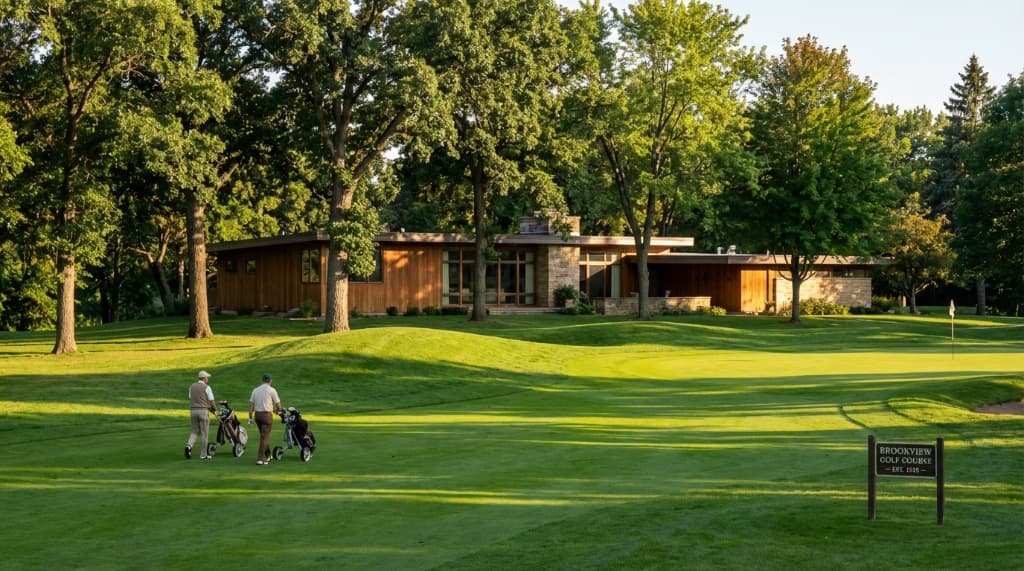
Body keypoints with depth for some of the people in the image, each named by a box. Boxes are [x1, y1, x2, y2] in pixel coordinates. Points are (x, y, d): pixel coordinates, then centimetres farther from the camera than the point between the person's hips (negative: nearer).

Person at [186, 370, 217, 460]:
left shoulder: (192, 387, 10)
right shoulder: (206, 387, -7)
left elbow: (190, 399, 14)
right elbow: (211, 401, -7)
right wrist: (215, 410, 15)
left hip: (193, 411, 5)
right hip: (203, 411, -5)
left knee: (195, 431, 13)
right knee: (204, 433, 4)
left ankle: (189, 445, -15)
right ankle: (203, 455, 6)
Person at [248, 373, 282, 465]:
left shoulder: (255, 390, 10)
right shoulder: (271, 390, -5)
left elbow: (251, 405, 8)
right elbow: (278, 404, 1)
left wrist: (250, 417, 10)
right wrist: (277, 410, 23)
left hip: (257, 414, 6)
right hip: (267, 414, -5)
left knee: (263, 435, 19)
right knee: (264, 436, -4)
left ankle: (267, 455, 28)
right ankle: (260, 458, -9)